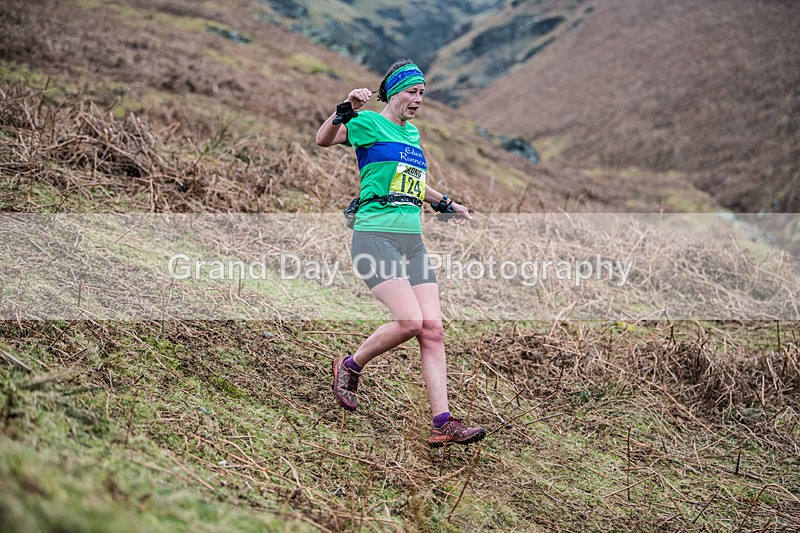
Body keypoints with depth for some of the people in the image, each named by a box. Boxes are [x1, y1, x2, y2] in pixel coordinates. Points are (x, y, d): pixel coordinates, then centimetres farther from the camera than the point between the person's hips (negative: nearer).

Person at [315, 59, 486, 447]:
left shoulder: (413, 133, 23)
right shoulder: (369, 123, 1)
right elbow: (323, 139, -15)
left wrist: (446, 204, 43)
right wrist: (347, 109, -30)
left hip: (413, 240, 7)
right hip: (376, 236, -7)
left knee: (432, 330, -5)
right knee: (409, 320, -20)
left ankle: (442, 424, -4)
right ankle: (350, 366, 6)